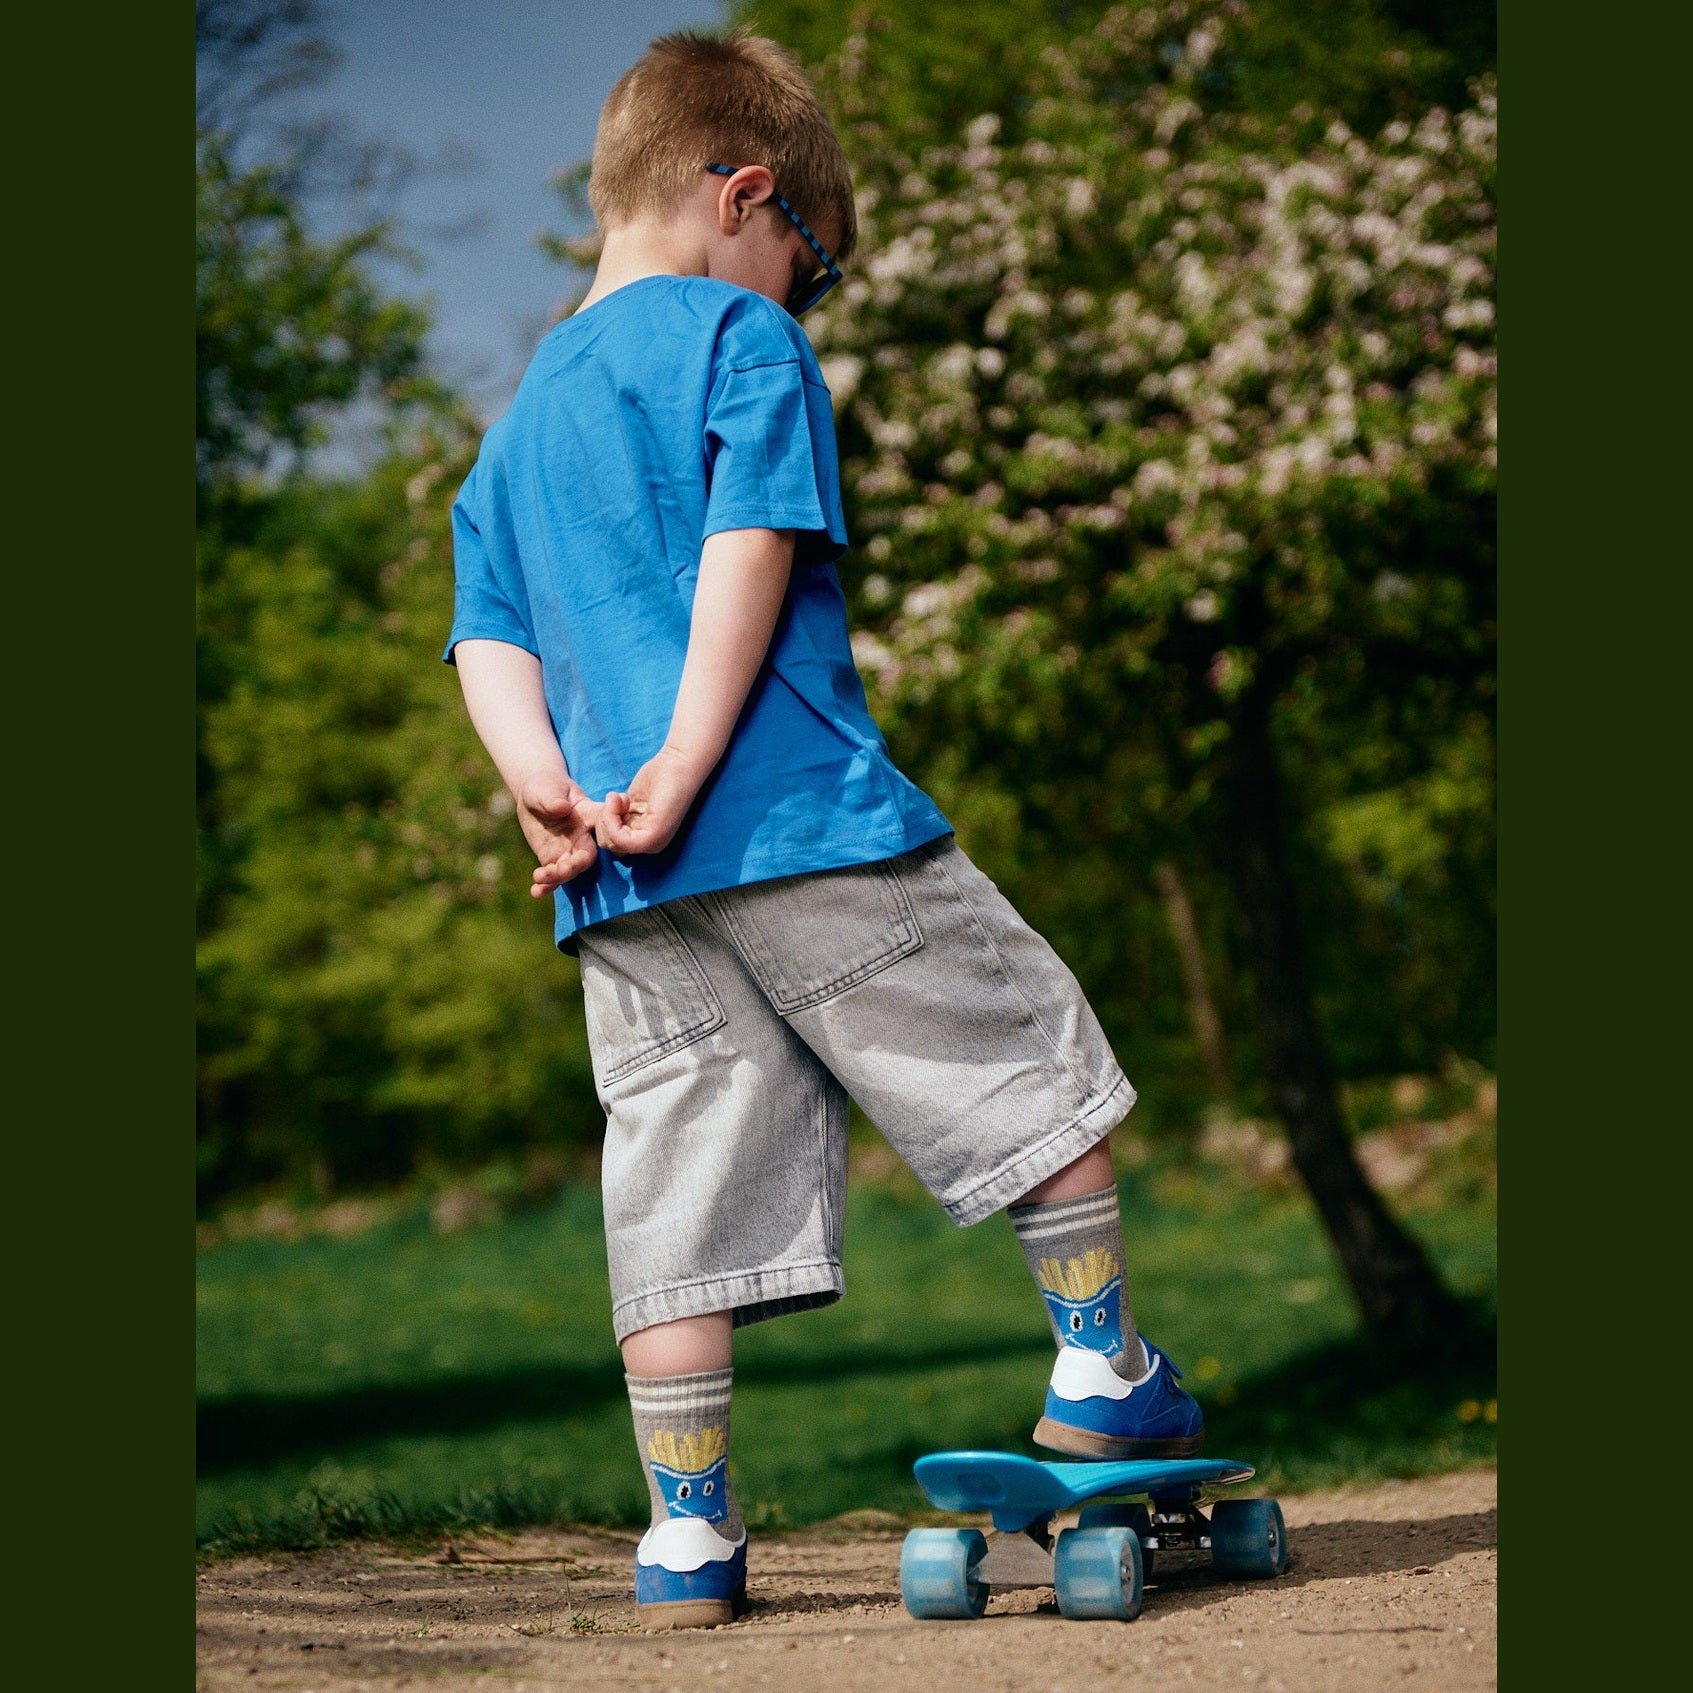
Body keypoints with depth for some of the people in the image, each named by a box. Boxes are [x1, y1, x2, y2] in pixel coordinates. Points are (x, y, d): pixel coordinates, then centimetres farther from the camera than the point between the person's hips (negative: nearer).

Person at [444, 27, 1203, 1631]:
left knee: (679, 1203, 5)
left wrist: (547, 784, 0)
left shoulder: (516, 422, 23)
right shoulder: (742, 339, 1)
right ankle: (1101, 1370, 18)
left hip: (623, 891, 7)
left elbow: (487, 637, 13)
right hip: (806, 821, -6)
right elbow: (754, 548, -12)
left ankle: (686, 1535, 4)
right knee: (1029, 1059, 11)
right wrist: (688, 763, -15)